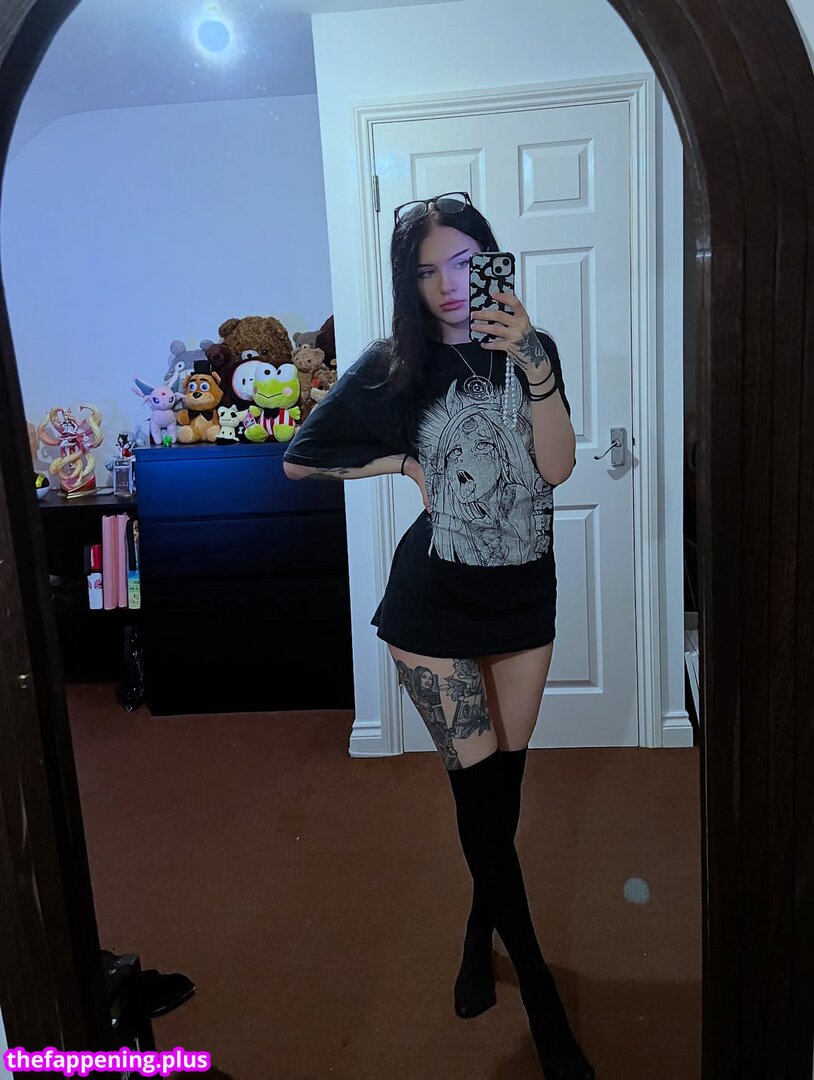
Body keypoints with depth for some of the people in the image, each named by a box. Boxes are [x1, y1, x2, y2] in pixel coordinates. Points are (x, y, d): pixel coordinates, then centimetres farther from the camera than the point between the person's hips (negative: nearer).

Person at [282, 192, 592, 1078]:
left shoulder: (532, 350, 2)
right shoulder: (394, 368, -4)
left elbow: (556, 467, -12)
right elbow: (300, 459, -1)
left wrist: (533, 363, -23)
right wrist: (404, 461, -6)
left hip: (525, 592, 3)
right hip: (436, 600, -3)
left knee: (503, 783, 13)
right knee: (481, 787, -3)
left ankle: (480, 932, 39)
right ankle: (542, 1000, 13)